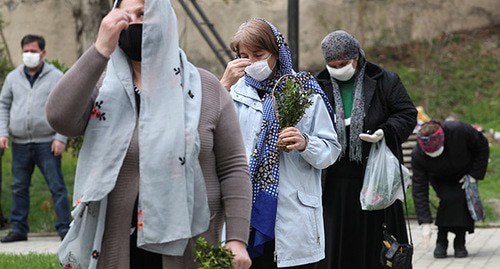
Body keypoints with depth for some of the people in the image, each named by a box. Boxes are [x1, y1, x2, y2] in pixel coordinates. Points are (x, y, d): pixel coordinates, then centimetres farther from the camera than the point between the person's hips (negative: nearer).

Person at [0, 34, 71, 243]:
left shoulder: (56, 77, 0)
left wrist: (60, 138, -10)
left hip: (47, 143, -4)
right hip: (20, 143, 4)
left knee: (57, 186, -3)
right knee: (19, 187, 9)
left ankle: (64, 228, 0)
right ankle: (18, 229, 16)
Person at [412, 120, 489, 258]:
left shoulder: (459, 130, -37)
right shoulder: (418, 155, -33)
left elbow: (482, 147, -17)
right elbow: (419, 190, -29)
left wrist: (475, 174, -19)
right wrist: (425, 223, -32)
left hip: (464, 173, 1)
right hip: (441, 179, 0)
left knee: (463, 199, -21)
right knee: (448, 199, -26)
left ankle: (460, 243, -7)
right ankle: (441, 243, -11)